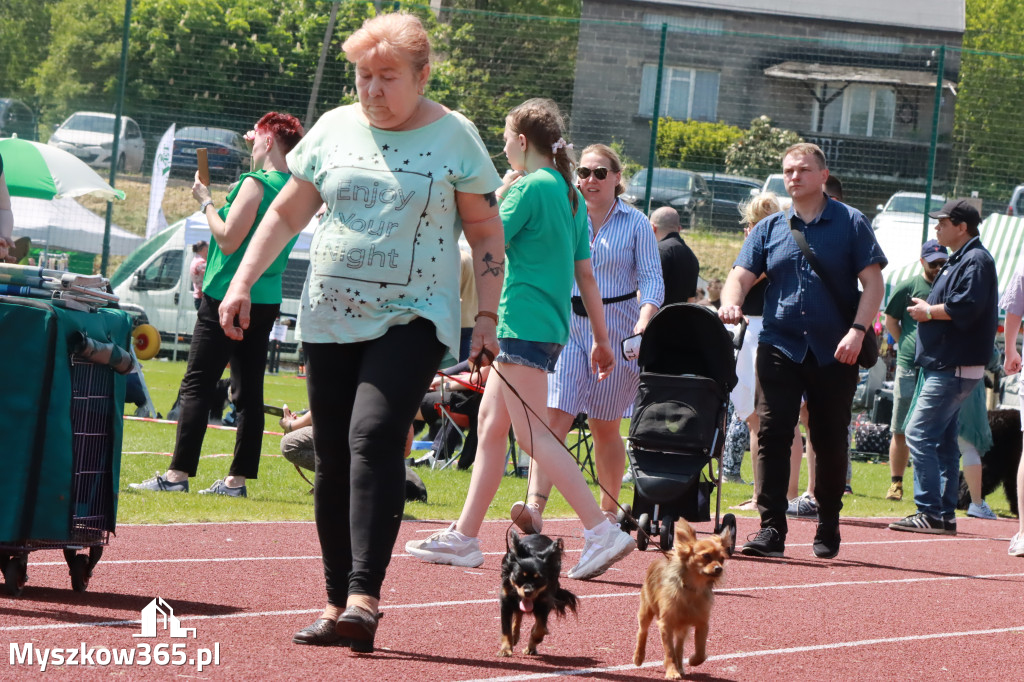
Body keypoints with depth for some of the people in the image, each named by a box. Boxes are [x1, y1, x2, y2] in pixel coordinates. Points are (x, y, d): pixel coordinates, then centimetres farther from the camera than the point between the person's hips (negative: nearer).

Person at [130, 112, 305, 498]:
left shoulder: (256, 184, -15)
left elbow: (229, 241, -18)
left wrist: (205, 202, -6)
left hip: (227, 296, -8)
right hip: (267, 300, 8)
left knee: (196, 386, -6)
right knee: (248, 390, 8)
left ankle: (177, 475, -10)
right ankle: (238, 478, 7)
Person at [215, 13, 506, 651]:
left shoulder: (455, 136, 1)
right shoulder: (335, 128, 9)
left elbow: (486, 231, 5)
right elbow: (287, 214, 14)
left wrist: (487, 316, -1)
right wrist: (242, 283, 5)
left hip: (413, 318, -4)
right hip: (330, 317, 4)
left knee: (373, 436, -22)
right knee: (333, 458, 3)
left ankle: (365, 596, -26)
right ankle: (338, 603, 10)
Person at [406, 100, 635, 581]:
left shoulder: (529, 187, -12)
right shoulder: (569, 194, 15)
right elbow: (585, 273, 17)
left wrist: (498, 194, 2)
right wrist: (602, 339, 20)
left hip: (523, 322, -10)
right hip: (549, 325, 10)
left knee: (533, 433, -11)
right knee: (490, 424, 14)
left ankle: (602, 531, -18)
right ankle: (464, 536, 17)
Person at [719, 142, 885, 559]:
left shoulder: (851, 224, 3)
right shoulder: (770, 229, 11)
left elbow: (872, 282, -2)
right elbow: (741, 276, 4)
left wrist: (858, 330, -15)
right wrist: (730, 303, -19)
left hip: (835, 353, -2)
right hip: (779, 347, 2)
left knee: (829, 440, 6)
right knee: (772, 435, -10)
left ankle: (828, 528, 22)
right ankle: (771, 530, -13)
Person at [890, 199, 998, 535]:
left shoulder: (976, 261, -12)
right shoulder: (956, 261, 19)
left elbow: (965, 308, -25)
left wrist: (929, 311, -12)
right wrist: (926, 309, 6)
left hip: (955, 368, -11)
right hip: (943, 366, 11)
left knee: (919, 434, -15)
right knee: (943, 441, 12)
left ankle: (930, 513, -16)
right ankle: (945, 515, 15)